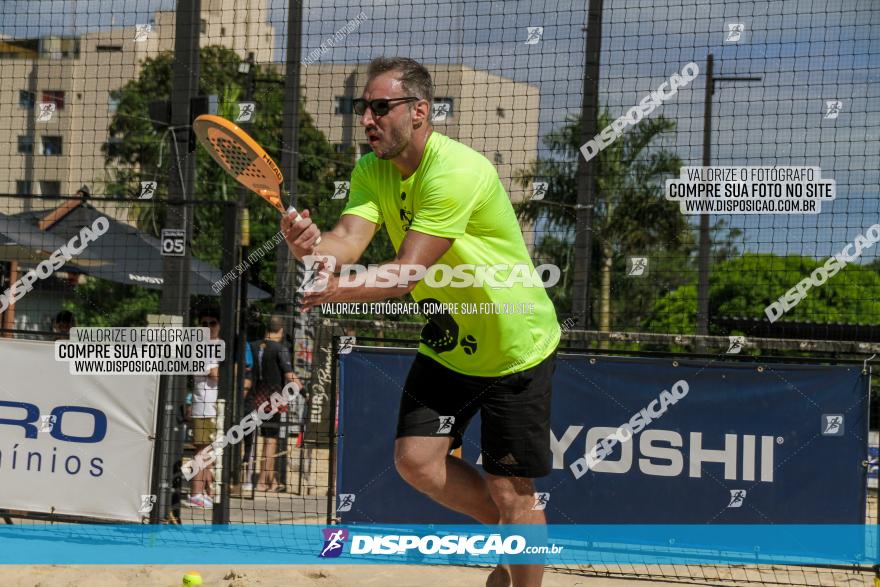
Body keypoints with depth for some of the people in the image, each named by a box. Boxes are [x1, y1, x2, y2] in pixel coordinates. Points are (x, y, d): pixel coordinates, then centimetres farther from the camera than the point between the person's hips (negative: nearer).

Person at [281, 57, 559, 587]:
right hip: (447, 345, 7)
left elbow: (409, 272, -33)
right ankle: (511, 533, 21)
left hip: (516, 349, -7)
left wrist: (337, 291, -45)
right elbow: (350, 239, -21)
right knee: (415, 457, -4)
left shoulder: (458, 171, -27)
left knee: (511, 490, -4)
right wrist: (312, 247, -43)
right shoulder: (371, 172, -3)